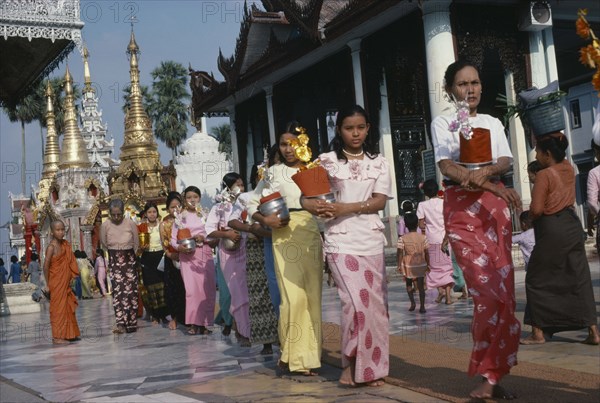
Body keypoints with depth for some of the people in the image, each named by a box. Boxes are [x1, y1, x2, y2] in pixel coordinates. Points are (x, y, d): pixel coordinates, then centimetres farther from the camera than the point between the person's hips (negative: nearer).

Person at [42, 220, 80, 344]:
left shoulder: (65, 245, 8)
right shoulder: (51, 247, -14)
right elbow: (46, 266, -16)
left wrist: (69, 280, 5)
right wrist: (48, 284, -14)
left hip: (65, 283, 8)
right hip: (56, 283, -8)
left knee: (68, 308, 13)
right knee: (58, 308, -3)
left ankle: (68, 334, 22)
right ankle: (57, 337, 3)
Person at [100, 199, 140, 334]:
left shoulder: (131, 224, -9)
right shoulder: (105, 225, -8)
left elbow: (136, 243, 4)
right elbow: (104, 243, 9)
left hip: (130, 260, 0)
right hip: (114, 261, 0)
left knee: (131, 291, 0)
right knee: (118, 291, -10)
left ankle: (131, 323, 9)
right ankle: (121, 323, -16)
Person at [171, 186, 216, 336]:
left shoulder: (205, 215, 11)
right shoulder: (180, 218, 9)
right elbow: (173, 239, 7)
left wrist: (203, 237, -10)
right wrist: (179, 247, -13)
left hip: (205, 254, 1)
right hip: (187, 255, -1)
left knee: (207, 288, -3)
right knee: (192, 288, -9)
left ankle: (204, 323, 3)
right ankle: (193, 323, -6)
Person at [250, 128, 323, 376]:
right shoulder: (273, 173, 9)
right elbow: (252, 206, 10)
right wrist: (266, 220, -7)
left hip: (312, 235, 2)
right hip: (285, 236, -2)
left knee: (313, 294, 3)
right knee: (294, 295, -11)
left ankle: (309, 353, 15)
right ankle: (294, 355, 3)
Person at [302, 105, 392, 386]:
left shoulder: (379, 163, 10)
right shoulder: (327, 161, 4)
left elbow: (380, 201, -1)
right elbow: (307, 197, 3)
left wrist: (345, 208, -14)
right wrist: (316, 207, -21)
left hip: (372, 239, 3)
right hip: (341, 239, -3)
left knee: (375, 302, 2)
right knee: (356, 301, -13)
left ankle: (371, 366, 12)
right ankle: (351, 364, 1)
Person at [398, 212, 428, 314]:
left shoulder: (402, 239, -9)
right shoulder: (423, 237, -5)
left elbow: (400, 253, -8)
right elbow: (426, 253, -1)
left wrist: (399, 265, 0)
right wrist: (428, 264, 10)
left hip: (408, 265, -1)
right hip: (421, 265, 1)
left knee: (409, 284, 19)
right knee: (421, 286, 6)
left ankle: (412, 302, 5)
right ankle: (422, 307, 5)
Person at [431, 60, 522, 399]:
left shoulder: (493, 123, 18)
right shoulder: (443, 123, 7)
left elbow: (506, 161, 2)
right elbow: (448, 167, -9)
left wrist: (485, 172, -22)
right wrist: (494, 187, -21)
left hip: (496, 206, 4)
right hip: (462, 208, -4)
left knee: (503, 293, -4)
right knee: (489, 292, -14)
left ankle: (490, 373, 5)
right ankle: (491, 375, -2)